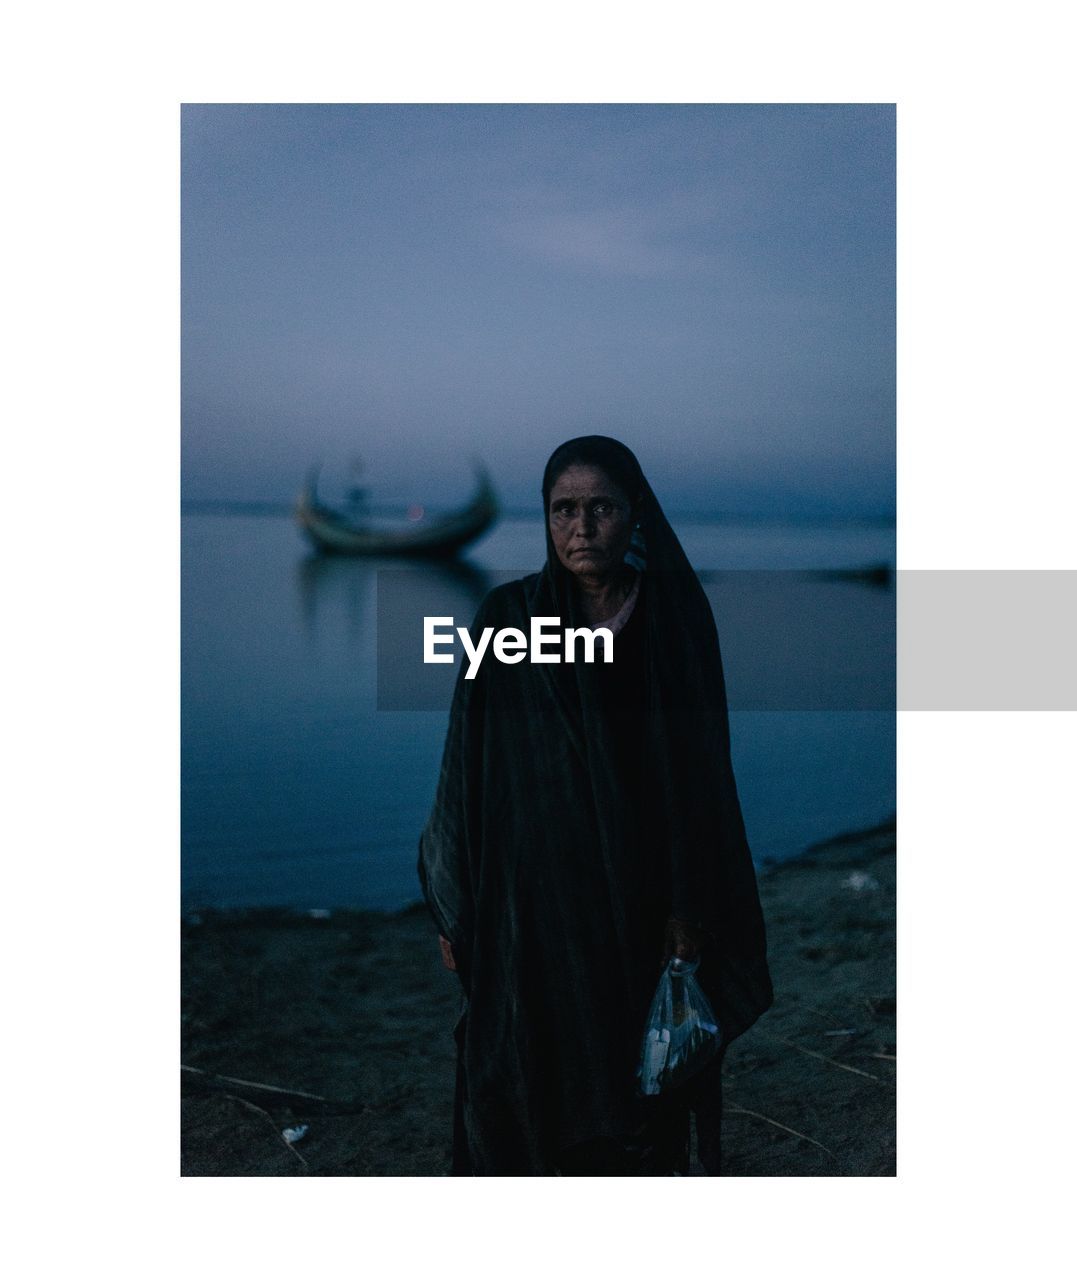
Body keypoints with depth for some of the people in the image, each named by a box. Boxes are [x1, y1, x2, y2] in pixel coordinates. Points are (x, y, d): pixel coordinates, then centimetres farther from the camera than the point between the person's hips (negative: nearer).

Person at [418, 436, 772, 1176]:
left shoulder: (679, 616, -3)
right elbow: (469, 766, -2)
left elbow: (702, 768, 0)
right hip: (532, 898, 0)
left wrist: (693, 907, -3)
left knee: (641, 1081, 11)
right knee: (524, 1097, 4)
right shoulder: (509, 618, -4)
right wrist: (458, 910, -3)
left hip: (643, 898, 1)